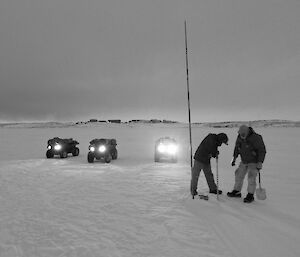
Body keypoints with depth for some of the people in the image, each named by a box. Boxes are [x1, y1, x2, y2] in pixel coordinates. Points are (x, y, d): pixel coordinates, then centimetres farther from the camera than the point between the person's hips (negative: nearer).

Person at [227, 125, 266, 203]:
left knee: (251, 177, -12)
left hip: (254, 162, -6)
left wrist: (260, 162, -21)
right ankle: (236, 192, 24)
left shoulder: (255, 138, -22)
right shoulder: (239, 137, -4)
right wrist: (234, 157, 9)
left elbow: (262, 150, -18)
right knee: (239, 175, 9)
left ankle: (250, 195, 2)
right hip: (244, 162, 6)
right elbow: (237, 147, 13)